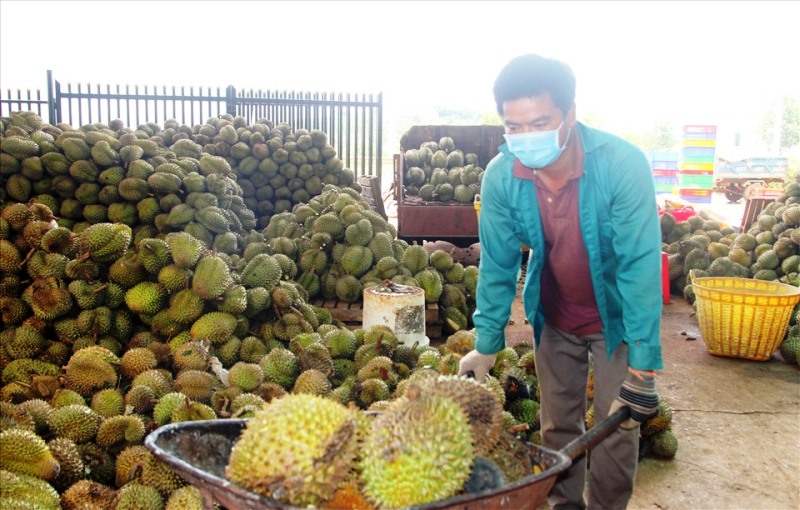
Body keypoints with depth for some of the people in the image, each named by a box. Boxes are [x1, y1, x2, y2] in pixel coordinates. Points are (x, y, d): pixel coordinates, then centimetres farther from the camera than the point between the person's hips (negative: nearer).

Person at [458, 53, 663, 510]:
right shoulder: (501, 176, -20)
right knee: (559, 424, 13)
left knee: (618, 426, 4)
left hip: (615, 314, -2)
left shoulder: (622, 164, -30)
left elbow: (641, 264, -30)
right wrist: (486, 345, -10)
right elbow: (498, 263, -11)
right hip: (554, 316, 3)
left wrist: (643, 366, -31)